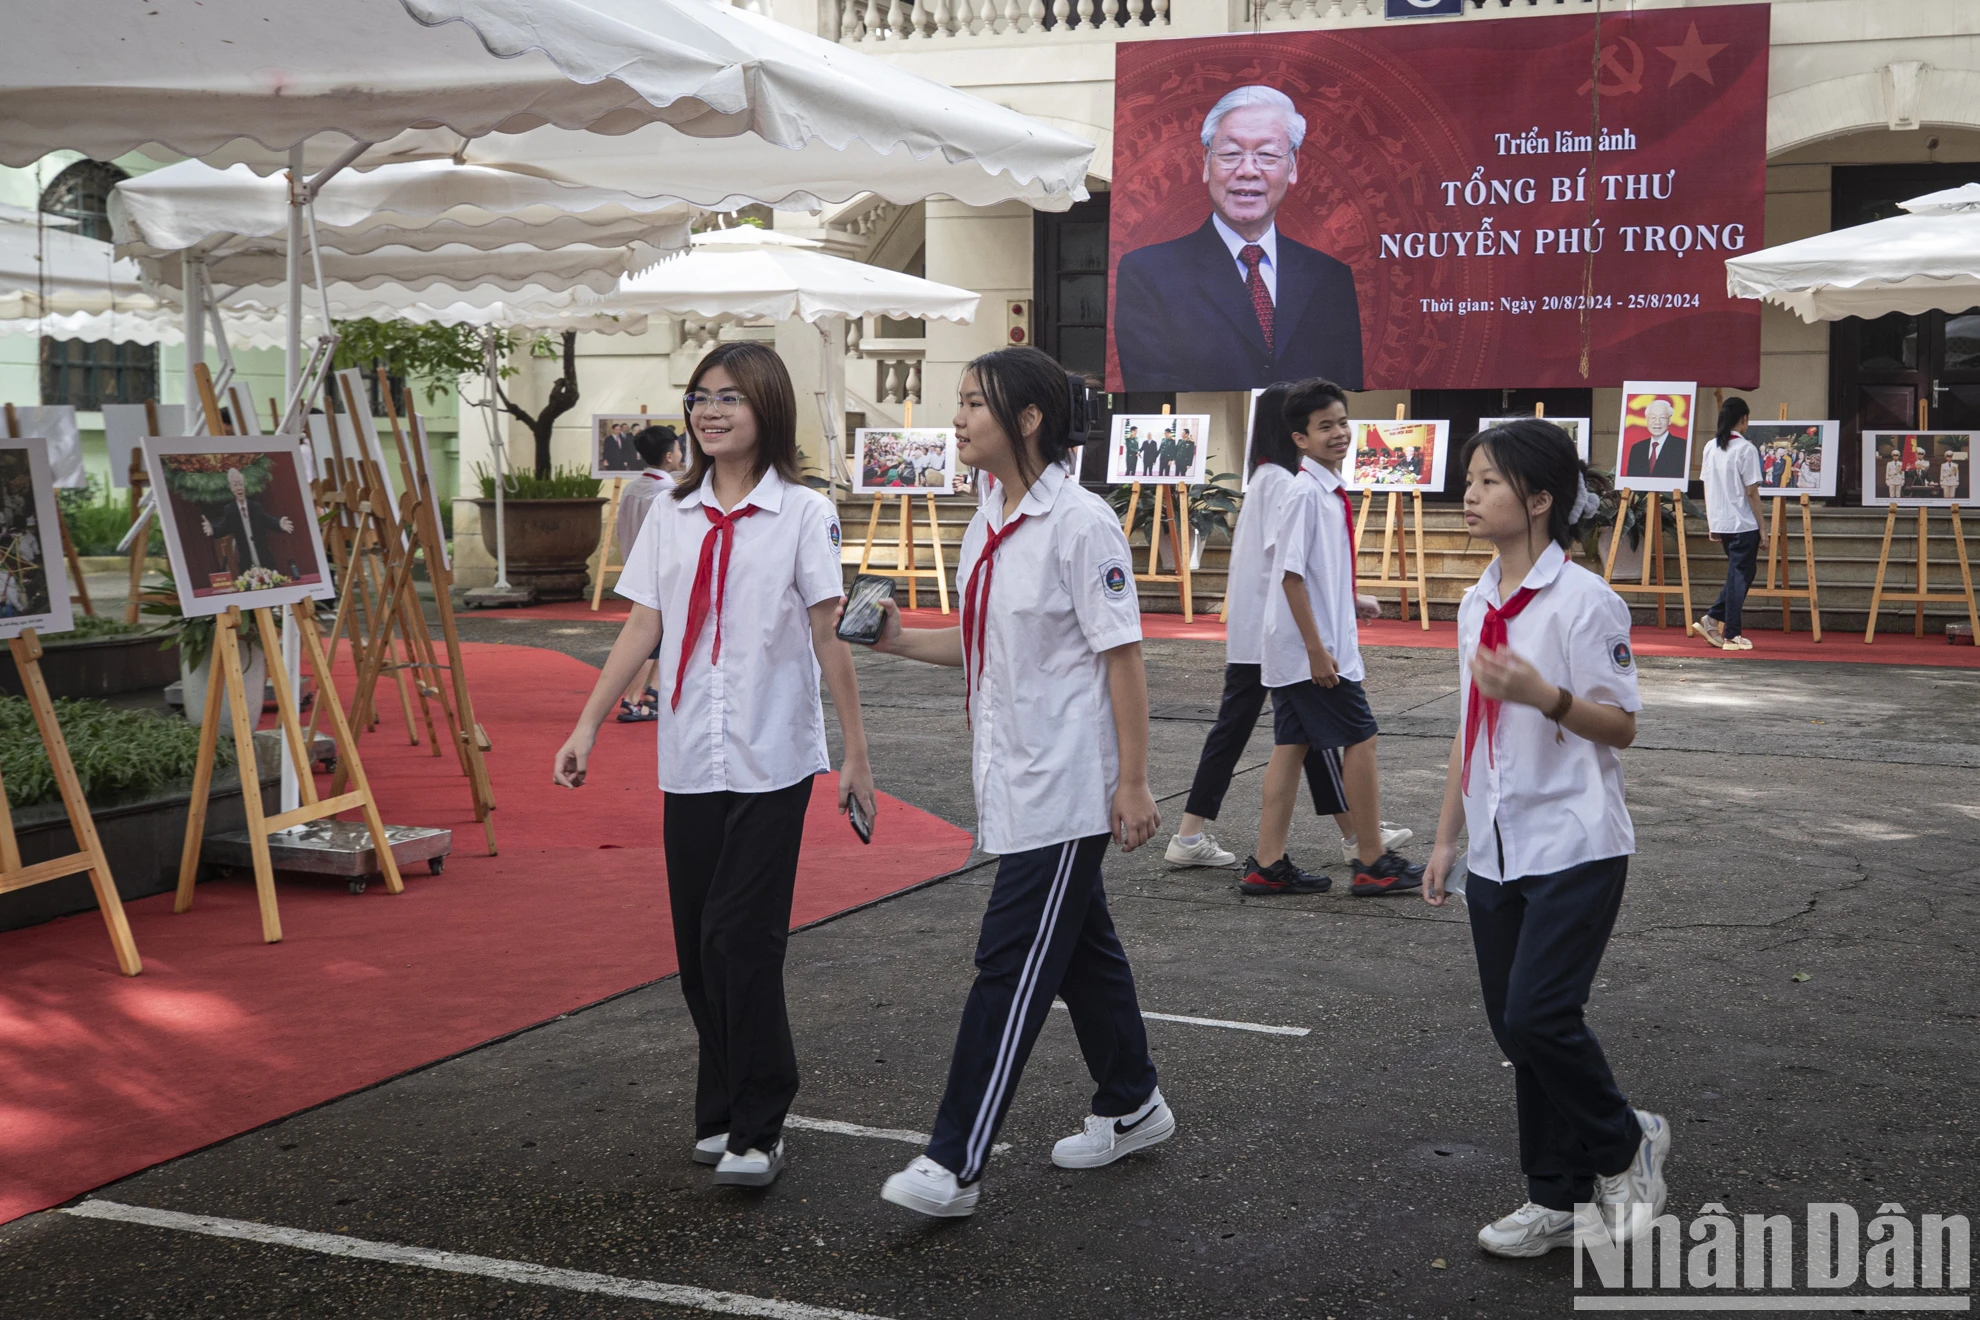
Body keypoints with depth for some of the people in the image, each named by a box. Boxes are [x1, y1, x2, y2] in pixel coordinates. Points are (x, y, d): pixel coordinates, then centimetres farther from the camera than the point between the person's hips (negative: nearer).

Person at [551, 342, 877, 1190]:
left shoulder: (802, 514, -3)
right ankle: (722, 1109, 22)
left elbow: (829, 637, -4)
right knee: (698, 942, 8)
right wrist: (587, 726, 2)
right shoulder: (671, 515, 8)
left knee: (742, 936, -9)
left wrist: (856, 752, -6)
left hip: (772, 760, -4)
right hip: (689, 760, 4)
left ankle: (756, 1129, 0)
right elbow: (642, 627, 8)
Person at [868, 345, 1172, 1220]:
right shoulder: (989, 521, 9)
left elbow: (1121, 654, -15)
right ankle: (1131, 1108, 34)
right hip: (1014, 779, 9)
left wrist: (1132, 782, -16)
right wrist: (900, 641, 3)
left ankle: (955, 1163, -3)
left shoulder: (1080, 523, -16)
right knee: (1080, 948, 19)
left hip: (1066, 786, -9)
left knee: (1013, 963, -6)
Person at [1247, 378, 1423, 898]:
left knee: (1291, 745, 9)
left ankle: (1268, 864, 13)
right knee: (1360, 738, -1)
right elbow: (1291, 575, -20)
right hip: (1311, 648, -9)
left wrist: (1349, 605, 23)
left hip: (1307, 650, 9)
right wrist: (1317, 648, -21)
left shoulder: (1329, 491, 11)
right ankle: (1372, 861, 9)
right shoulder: (1306, 493, -17)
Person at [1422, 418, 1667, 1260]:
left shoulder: (1582, 601, -12)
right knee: (1516, 1029, 9)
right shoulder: (1477, 605, 10)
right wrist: (1447, 836, 16)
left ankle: (1625, 1144, 13)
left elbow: (1621, 725, -11)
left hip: (1573, 849, -7)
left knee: (1539, 1016, -14)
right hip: (1497, 852, 7)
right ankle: (1558, 1200, 22)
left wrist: (1543, 694, -27)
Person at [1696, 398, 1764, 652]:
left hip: (1720, 523, 6)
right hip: (1743, 523, -6)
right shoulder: (1745, 449, -12)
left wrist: (1711, 524, 18)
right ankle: (1731, 636, 3)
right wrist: (1762, 527, -6)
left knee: (1737, 574, 19)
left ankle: (1712, 619, 11)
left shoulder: (1710, 447, 6)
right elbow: (1751, 492, -13)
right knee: (1740, 576, 1)